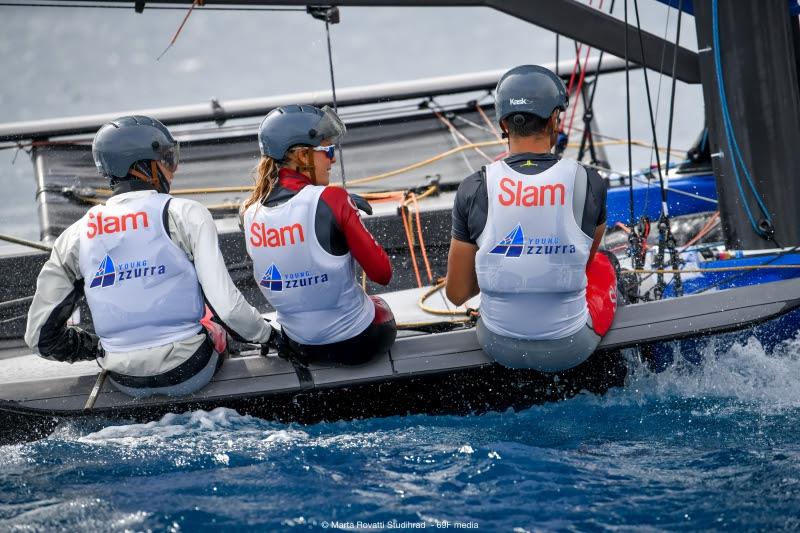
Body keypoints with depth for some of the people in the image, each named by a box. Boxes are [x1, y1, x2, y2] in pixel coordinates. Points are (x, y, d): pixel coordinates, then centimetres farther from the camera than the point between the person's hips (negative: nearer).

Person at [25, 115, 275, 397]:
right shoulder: (185, 214, -12)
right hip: (188, 374, -3)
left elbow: (41, 336, 1)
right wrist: (268, 335, 0)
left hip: (125, 382, 4)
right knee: (216, 318, 32)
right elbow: (226, 305, -18)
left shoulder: (74, 236, -1)